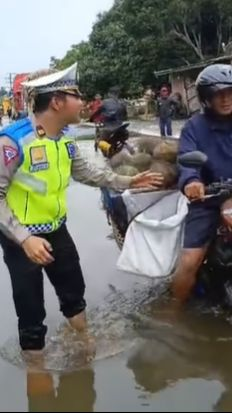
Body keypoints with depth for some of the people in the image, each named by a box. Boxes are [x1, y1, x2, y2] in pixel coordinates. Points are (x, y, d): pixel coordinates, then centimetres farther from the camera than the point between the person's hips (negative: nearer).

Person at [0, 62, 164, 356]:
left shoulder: (65, 140, 1)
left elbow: (85, 172, 14)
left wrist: (127, 182, 9)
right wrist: (24, 238, -31)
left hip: (57, 230, 8)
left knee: (74, 291, 24)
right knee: (31, 312, 6)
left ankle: (86, 345, 49)